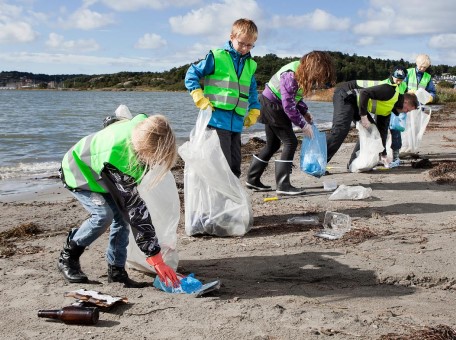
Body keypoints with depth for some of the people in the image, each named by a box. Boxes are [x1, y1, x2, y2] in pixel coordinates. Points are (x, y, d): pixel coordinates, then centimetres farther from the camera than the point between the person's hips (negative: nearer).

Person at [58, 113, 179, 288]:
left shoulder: (142, 128, -25)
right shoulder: (119, 155, -46)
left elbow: (111, 122, 1)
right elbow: (135, 207, -43)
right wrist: (155, 257, -40)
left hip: (101, 174, 7)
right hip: (78, 171, -7)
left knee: (121, 214, -12)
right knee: (104, 214, -26)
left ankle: (116, 270, -1)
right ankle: (67, 258, -3)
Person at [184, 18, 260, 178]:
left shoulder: (250, 65, 15)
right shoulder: (217, 57, -4)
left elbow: (252, 91, 27)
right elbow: (192, 74, -1)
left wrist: (253, 111, 15)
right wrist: (200, 99, -9)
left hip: (237, 124, 6)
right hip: (217, 120, -6)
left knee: (235, 167, 11)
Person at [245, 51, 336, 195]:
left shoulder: (301, 73, 1)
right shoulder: (291, 75, -27)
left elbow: (295, 97, 13)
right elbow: (288, 105, -25)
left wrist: (305, 111, 2)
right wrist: (303, 125, -18)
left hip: (272, 106, 10)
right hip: (272, 106, -10)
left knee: (273, 144, 14)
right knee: (290, 142, -11)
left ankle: (252, 179, 21)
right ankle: (283, 186, -11)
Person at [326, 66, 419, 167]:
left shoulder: (388, 109, 16)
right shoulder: (391, 91, -13)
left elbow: (382, 130, 21)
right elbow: (364, 93, -25)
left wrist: (383, 154, 19)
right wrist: (363, 116, -23)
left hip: (355, 103, 11)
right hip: (344, 94, -10)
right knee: (341, 130, -24)